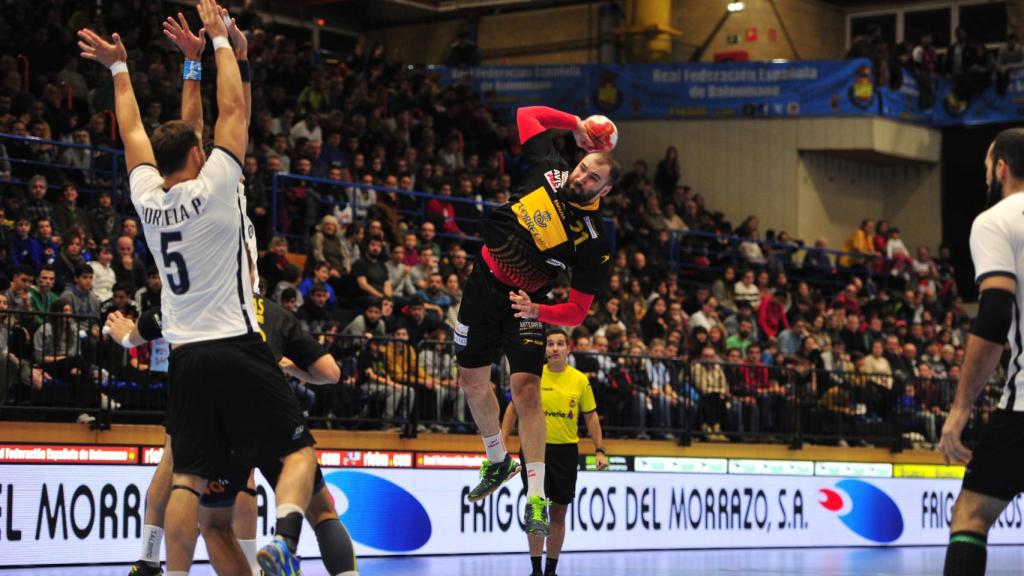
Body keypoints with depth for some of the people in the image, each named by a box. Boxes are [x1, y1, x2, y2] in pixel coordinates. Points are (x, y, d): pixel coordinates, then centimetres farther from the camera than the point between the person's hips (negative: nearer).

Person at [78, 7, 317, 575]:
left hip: (185, 355, 5)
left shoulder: (148, 199, 6)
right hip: (237, 347, -5)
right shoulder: (213, 187, -5)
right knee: (298, 450, 2)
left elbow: (133, 133, 21)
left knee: (189, 480, 3)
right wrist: (219, 39, 10)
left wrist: (119, 69, 31)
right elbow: (234, 109, 1)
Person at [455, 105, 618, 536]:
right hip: (483, 285, 5)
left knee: (526, 388, -19)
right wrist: (576, 124, 1)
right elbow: (525, 115, 4)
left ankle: (536, 499, -18)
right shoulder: (550, 171, -10)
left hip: (525, 306, -4)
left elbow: (577, 312, -17)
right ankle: (498, 462, 37)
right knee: (473, 382, 12)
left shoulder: (595, 244, -19)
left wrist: (537, 310, -32)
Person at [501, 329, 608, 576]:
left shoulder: (580, 380, 1)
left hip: (566, 451, 2)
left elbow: (591, 416, 8)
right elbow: (514, 409, 5)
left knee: (558, 513, 6)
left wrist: (600, 450, 2)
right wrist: (502, 442, -2)